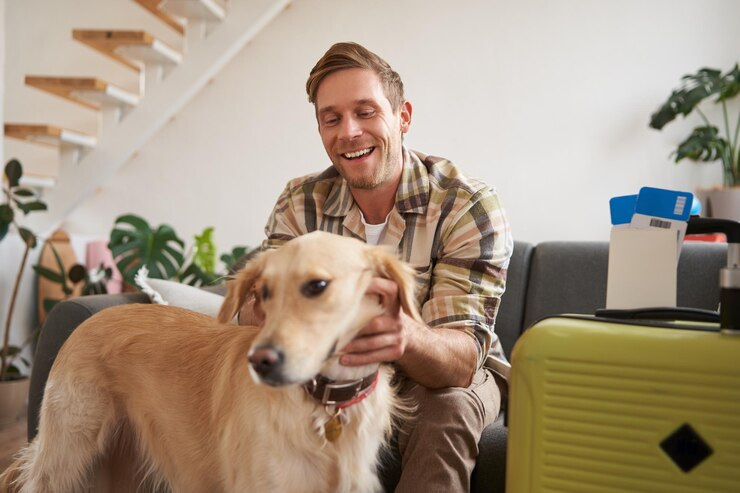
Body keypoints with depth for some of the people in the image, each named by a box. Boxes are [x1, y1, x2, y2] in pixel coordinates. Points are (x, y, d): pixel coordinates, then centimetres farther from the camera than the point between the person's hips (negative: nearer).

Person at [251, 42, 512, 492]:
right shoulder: (300, 203, -8)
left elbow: (460, 360, -29)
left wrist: (407, 338, -54)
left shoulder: (470, 207, -20)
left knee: (446, 412, -35)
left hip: (442, 379, -2)